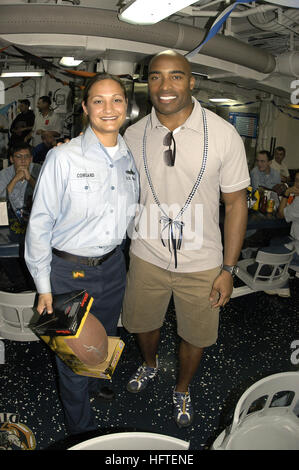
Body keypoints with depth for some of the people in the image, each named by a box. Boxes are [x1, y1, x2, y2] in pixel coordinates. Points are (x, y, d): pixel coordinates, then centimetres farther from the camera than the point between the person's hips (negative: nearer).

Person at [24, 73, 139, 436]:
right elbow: (40, 223, -13)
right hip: (69, 271, -5)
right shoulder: (63, 157, -16)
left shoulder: (130, 159, 1)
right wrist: (44, 286, -10)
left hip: (113, 266, 5)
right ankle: (81, 427, 38)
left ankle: (96, 385, 57)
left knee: (105, 341, 24)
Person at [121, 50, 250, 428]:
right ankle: (149, 365, 59)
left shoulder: (223, 135, -13)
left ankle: (182, 389, 50)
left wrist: (228, 270, -9)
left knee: (195, 335, 17)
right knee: (143, 322, 23)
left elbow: (236, 202, -8)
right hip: (146, 256, 3)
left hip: (201, 263, -2)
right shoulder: (134, 135, -5)